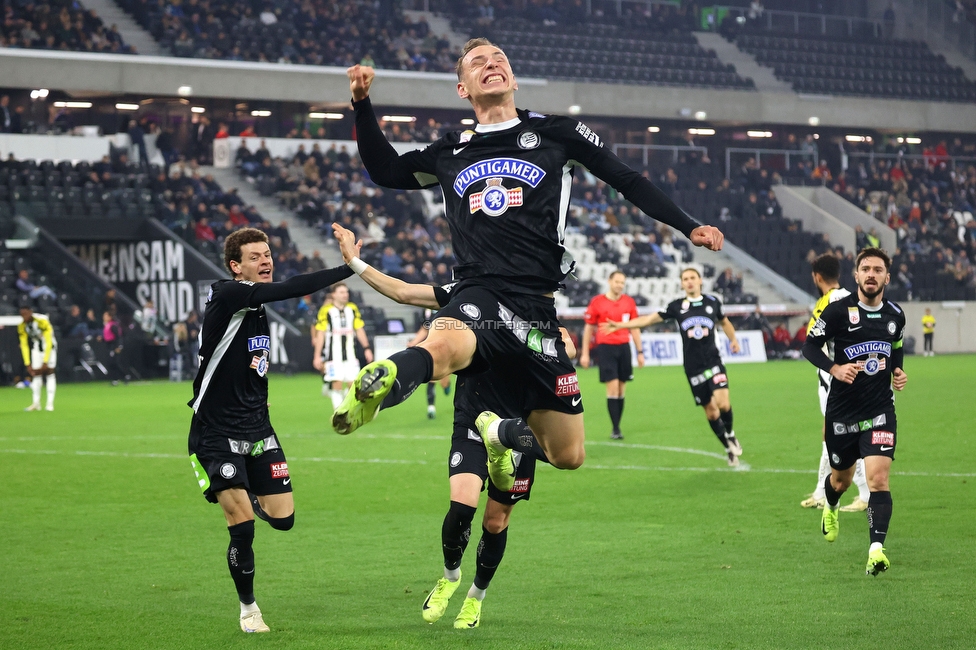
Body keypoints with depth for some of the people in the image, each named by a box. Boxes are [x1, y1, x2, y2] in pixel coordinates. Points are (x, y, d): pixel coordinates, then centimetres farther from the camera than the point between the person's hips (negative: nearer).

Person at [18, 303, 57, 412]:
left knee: (49, 372, -11)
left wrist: (45, 362, -26)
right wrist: (27, 364, -10)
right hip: (36, 347, 4)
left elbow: (48, 342, -26)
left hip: (49, 347, -4)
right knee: (36, 373, -4)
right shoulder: (22, 327, -13)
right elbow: (24, 345, -5)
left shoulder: (42, 321, -29)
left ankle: (50, 403, -12)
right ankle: (36, 403, -2)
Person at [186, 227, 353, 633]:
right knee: (243, 529, -9)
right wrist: (349, 268, -38)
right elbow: (289, 290, -33)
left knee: (283, 519, 2)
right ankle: (248, 608, 13)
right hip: (216, 435, -7)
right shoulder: (226, 296, -18)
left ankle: (248, 497, 35)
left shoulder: (259, 308, 8)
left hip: (256, 429, 7)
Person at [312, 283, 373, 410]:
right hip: (333, 355, -4)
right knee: (337, 384, -7)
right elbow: (320, 334, -3)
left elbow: (359, 329, 14)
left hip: (350, 354, 4)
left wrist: (366, 348, 9)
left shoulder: (353, 309, 9)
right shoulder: (326, 310, -4)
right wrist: (317, 356, -5)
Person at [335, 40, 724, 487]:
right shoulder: (451, 153, 19)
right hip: (478, 296, -2)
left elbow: (627, 181, 15)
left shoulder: (556, 133, 12)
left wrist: (688, 228, 6)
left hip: (535, 307, 2)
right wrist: (362, 102, 18)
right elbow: (384, 170, 30)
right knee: (440, 348, -44)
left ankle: (501, 433, 33)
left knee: (568, 456, 7)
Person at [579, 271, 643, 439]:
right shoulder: (597, 302, -2)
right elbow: (588, 328, 4)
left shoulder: (629, 302, 6)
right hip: (605, 347, -3)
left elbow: (635, 328, 13)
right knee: (613, 387, -11)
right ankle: (615, 429, -7)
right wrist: (585, 353, 2)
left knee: (621, 389, 4)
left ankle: (616, 427, 12)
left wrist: (640, 352, 10)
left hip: (624, 347, 3)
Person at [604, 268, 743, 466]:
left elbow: (724, 322, 25)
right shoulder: (677, 307, 4)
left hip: (713, 361, -1)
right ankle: (730, 450, 19)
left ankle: (730, 433, 9)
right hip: (693, 367, 1)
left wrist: (733, 339, 14)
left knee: (722, 402, -21)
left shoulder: (712, 302, 5)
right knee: (710, 410, 3)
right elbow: (650, 319, 5)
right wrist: (619, 325, 2)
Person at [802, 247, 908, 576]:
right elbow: (810, 346, -6)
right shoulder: (839, 310, -9)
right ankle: (830, 508, 54)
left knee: (878, 477, -17)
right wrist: (835, 368, -22)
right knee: (841, 479, 17)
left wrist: (898, 371, 3)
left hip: (880, 409, 1)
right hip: (842, 410, -1)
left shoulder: (895, 315, 4)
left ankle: (876, 549, -23)